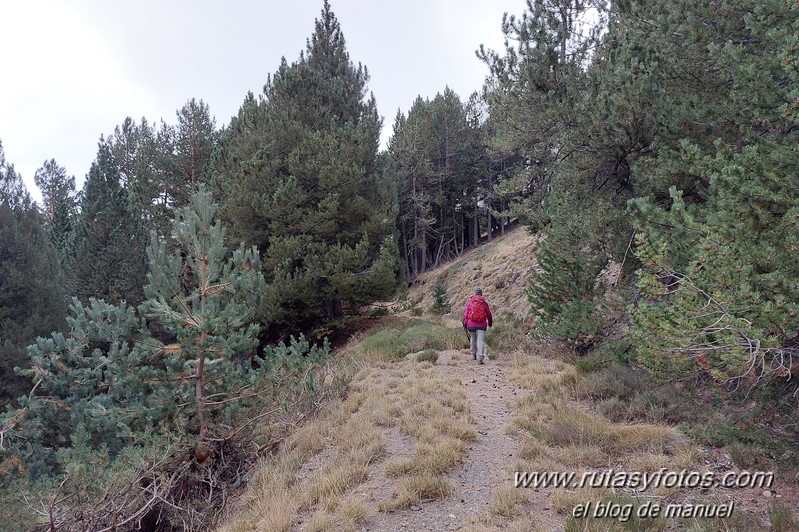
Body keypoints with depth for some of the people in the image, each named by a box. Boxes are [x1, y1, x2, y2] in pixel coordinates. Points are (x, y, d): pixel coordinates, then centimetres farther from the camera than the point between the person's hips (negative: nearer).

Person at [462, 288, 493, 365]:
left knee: (473, 339, 21)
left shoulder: (470, 302, 4)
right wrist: (490, 323, 24)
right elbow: (489, 314, 8)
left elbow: (465, 313, 0)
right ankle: (480, 358, -14)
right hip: (481, 324, -2)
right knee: (481, 341, -4)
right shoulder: (484, 303, 2)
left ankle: (474, 355, 30)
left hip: (471, 324, 2)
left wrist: (464, 323, 5)